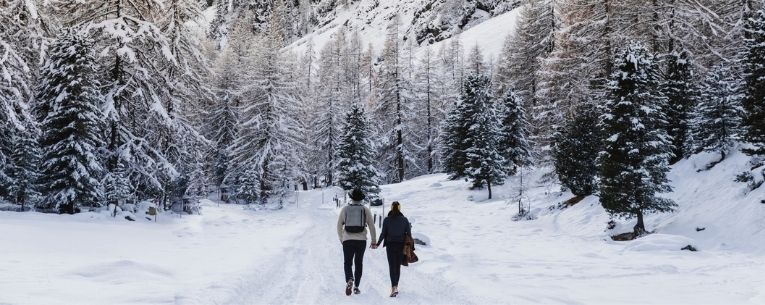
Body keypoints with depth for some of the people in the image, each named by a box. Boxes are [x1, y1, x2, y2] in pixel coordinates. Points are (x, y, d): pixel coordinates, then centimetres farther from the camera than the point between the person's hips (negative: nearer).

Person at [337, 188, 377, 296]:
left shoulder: (345, 209, 3)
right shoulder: (365, 209, 2)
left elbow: (339, 225, 8)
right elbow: (372, 226, 2)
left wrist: (341, 238, 22)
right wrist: (374, 240, 10)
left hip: (347, 240, 0)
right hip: (361, 240, 0)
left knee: (348, 263, 6)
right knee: (358, 263, 14)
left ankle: (349, 280, -21)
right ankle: (356, 286, 13)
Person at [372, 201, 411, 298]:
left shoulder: (387, 220, -4)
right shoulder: (405, 220, -1)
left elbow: (383, 234, -4)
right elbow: (408, 234, -1)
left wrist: (377, 244, 8)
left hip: (390, 246, -1)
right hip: (401, 246, 1)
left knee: (392, 267, -2)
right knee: (398, 266, 16)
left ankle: (394, 288, -17)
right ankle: (395, 286, 27)